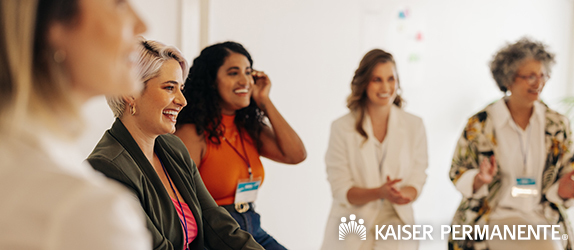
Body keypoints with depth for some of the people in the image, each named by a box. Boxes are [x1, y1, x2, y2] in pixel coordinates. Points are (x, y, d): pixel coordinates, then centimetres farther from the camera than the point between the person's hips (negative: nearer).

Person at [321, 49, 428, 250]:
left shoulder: (414, 126, 2)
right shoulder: (342, 128, -5)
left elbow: (416, 183, 1)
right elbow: (341, 191, -7)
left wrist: (398, 194, -21)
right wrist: (380, 192, -23)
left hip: (395, 229, 1)